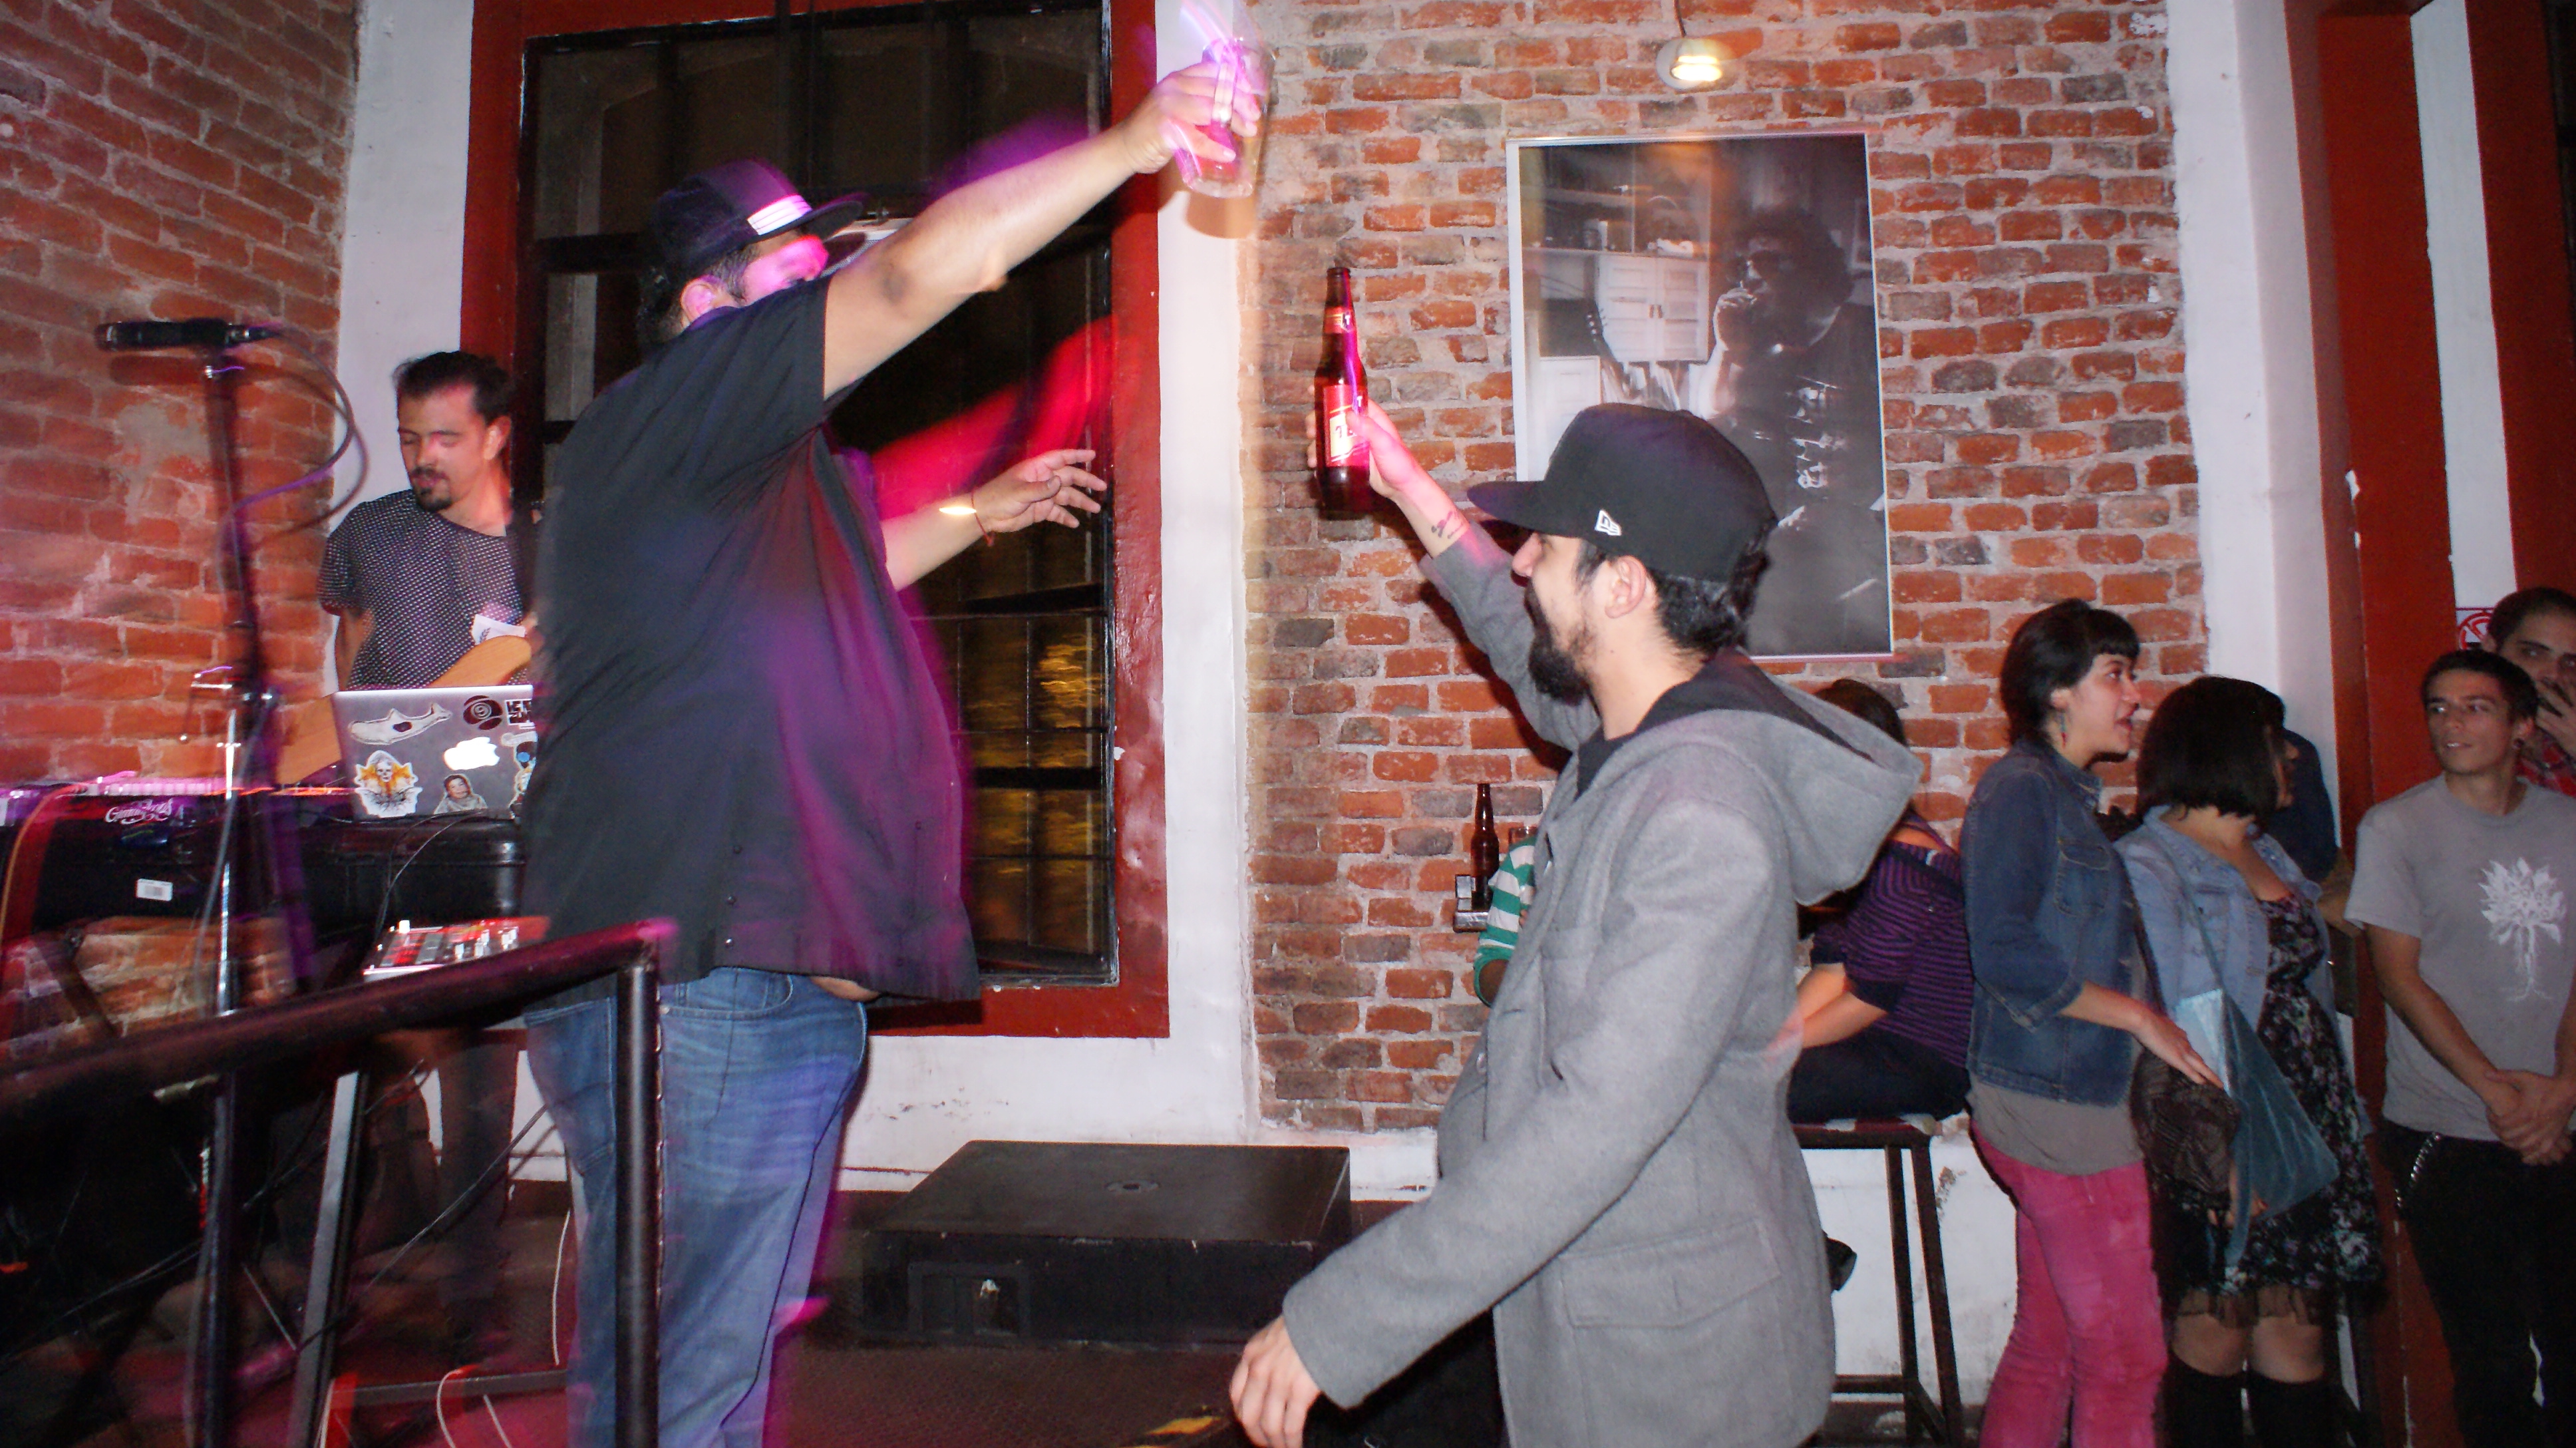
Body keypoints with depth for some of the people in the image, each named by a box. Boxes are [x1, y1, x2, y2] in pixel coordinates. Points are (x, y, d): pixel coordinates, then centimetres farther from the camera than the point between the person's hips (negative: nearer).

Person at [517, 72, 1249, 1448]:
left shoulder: (760, 473, 20)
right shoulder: (659, 419, -10)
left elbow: (819, 591, 41)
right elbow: (923, 270, -17)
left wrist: (974, 514, 36)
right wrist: (1133, 144, -10)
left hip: (785, 990, 10)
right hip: (685, 990, -10)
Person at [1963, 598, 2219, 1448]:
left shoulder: (2065, 793, 16)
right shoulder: (2022, 787, -12)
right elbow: (2005, 951, -21)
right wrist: (2139, 1017, -13)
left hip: (2058, 1092, 9)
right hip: (2058, 1096, -9)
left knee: (2049, 1346, 15)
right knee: (2126, 1357, 0)